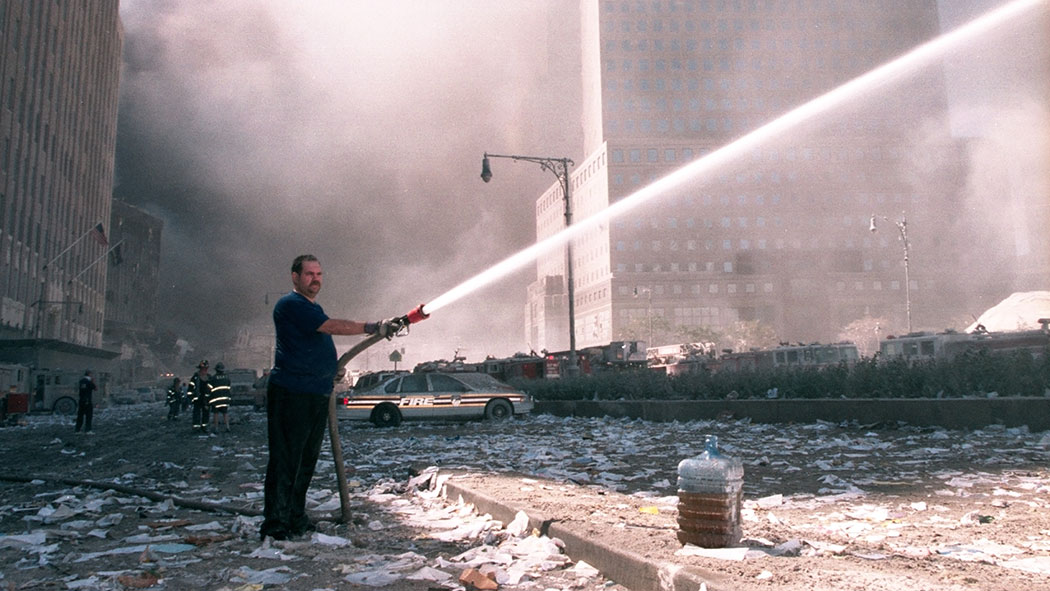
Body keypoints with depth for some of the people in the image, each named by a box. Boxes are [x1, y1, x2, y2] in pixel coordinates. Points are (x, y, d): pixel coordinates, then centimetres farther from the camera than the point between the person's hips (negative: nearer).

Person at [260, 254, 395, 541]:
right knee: (285, 460, -7)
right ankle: (275, 525, -1)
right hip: (291, 394, -9)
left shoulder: (314, 308, 22)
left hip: (317, 395, 9)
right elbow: (331, 326, -20)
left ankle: (296, 520, 20)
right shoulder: (291, 305, -8)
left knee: (307, 459, 12)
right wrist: (372, 327, -21)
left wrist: (333, 369, 17)